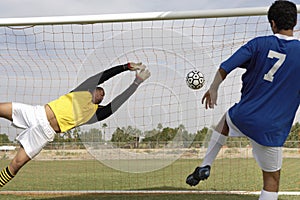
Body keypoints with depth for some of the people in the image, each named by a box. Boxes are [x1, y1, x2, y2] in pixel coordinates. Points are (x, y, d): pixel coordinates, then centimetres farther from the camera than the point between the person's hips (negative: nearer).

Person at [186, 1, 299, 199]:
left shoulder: (259, 44, -5)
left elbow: (225, 68, -5)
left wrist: (213, 89, 10)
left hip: (243, 116, 3)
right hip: (271, 130, -2)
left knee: (226, 120, 39)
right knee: (272, 181, 11)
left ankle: (206, 165, 29)